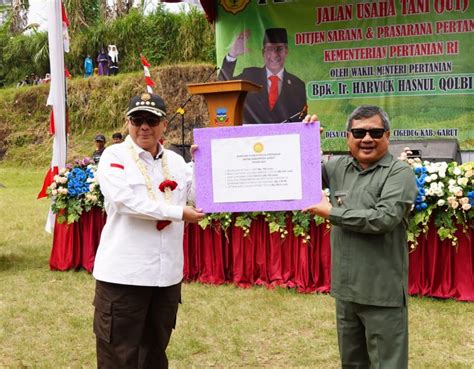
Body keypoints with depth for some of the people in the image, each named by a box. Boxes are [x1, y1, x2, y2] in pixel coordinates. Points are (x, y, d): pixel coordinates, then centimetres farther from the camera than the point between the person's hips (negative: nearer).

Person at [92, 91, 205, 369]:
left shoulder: (176, 161, 10)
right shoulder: (114, 156, -4)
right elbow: (127, 201, -18)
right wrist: (179, 213, -15)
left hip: (168, 273, 5)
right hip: (124, 273, -5)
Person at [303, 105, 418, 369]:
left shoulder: (399, 173, -9)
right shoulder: (338, 168, 8)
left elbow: (385, 219, -22)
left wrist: (331, 212, -13)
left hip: (382, 293, -6)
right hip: (345, 288, 6)